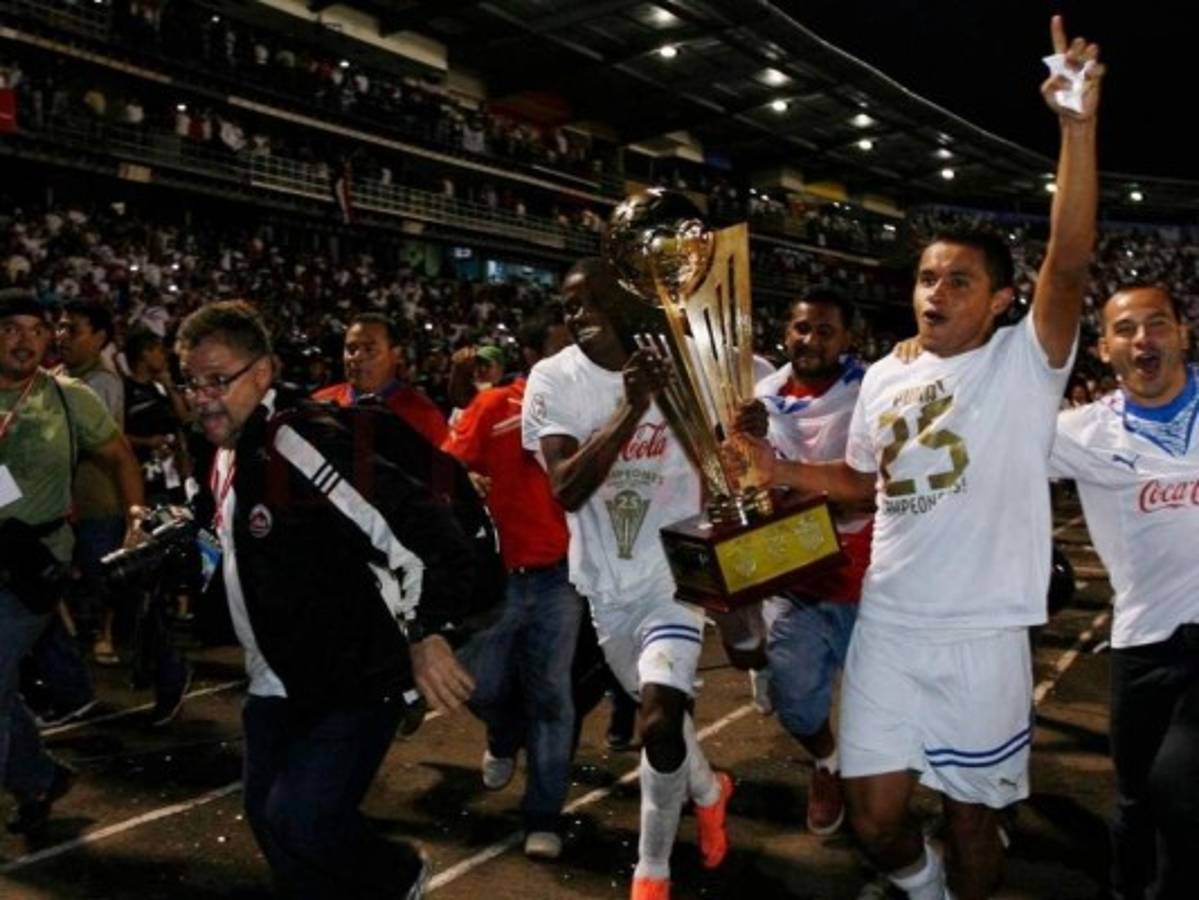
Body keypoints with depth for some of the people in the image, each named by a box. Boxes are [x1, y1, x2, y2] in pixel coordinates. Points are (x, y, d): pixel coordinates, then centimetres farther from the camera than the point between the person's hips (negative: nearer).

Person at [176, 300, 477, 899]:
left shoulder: (300, 440, -24)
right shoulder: (228, 451, 7)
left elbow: (420, 524, -32)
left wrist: (423, 630, -33)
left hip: (355, 680, -9)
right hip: (278, 683, 9)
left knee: (300, 828, -13)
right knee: (270, 821, 16)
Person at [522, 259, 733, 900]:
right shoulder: (553, 379, -10)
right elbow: (566, 489, -23)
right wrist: (629, 409, -30)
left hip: (673, 567, -2)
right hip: (606, 579, 2)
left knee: (659, 720, -15)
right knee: (657, 708, 19)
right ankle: (708, 791, 51)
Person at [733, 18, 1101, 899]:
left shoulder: (1025, 364, -6)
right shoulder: (883, 378, 9)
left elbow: (1070, 267, -23)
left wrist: (1079, 126, -33)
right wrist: (785, 470, 3)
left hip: (982, 634, -4)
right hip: (886, 625, 4)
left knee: (971, 812, 11)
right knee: (874, 809, 9)